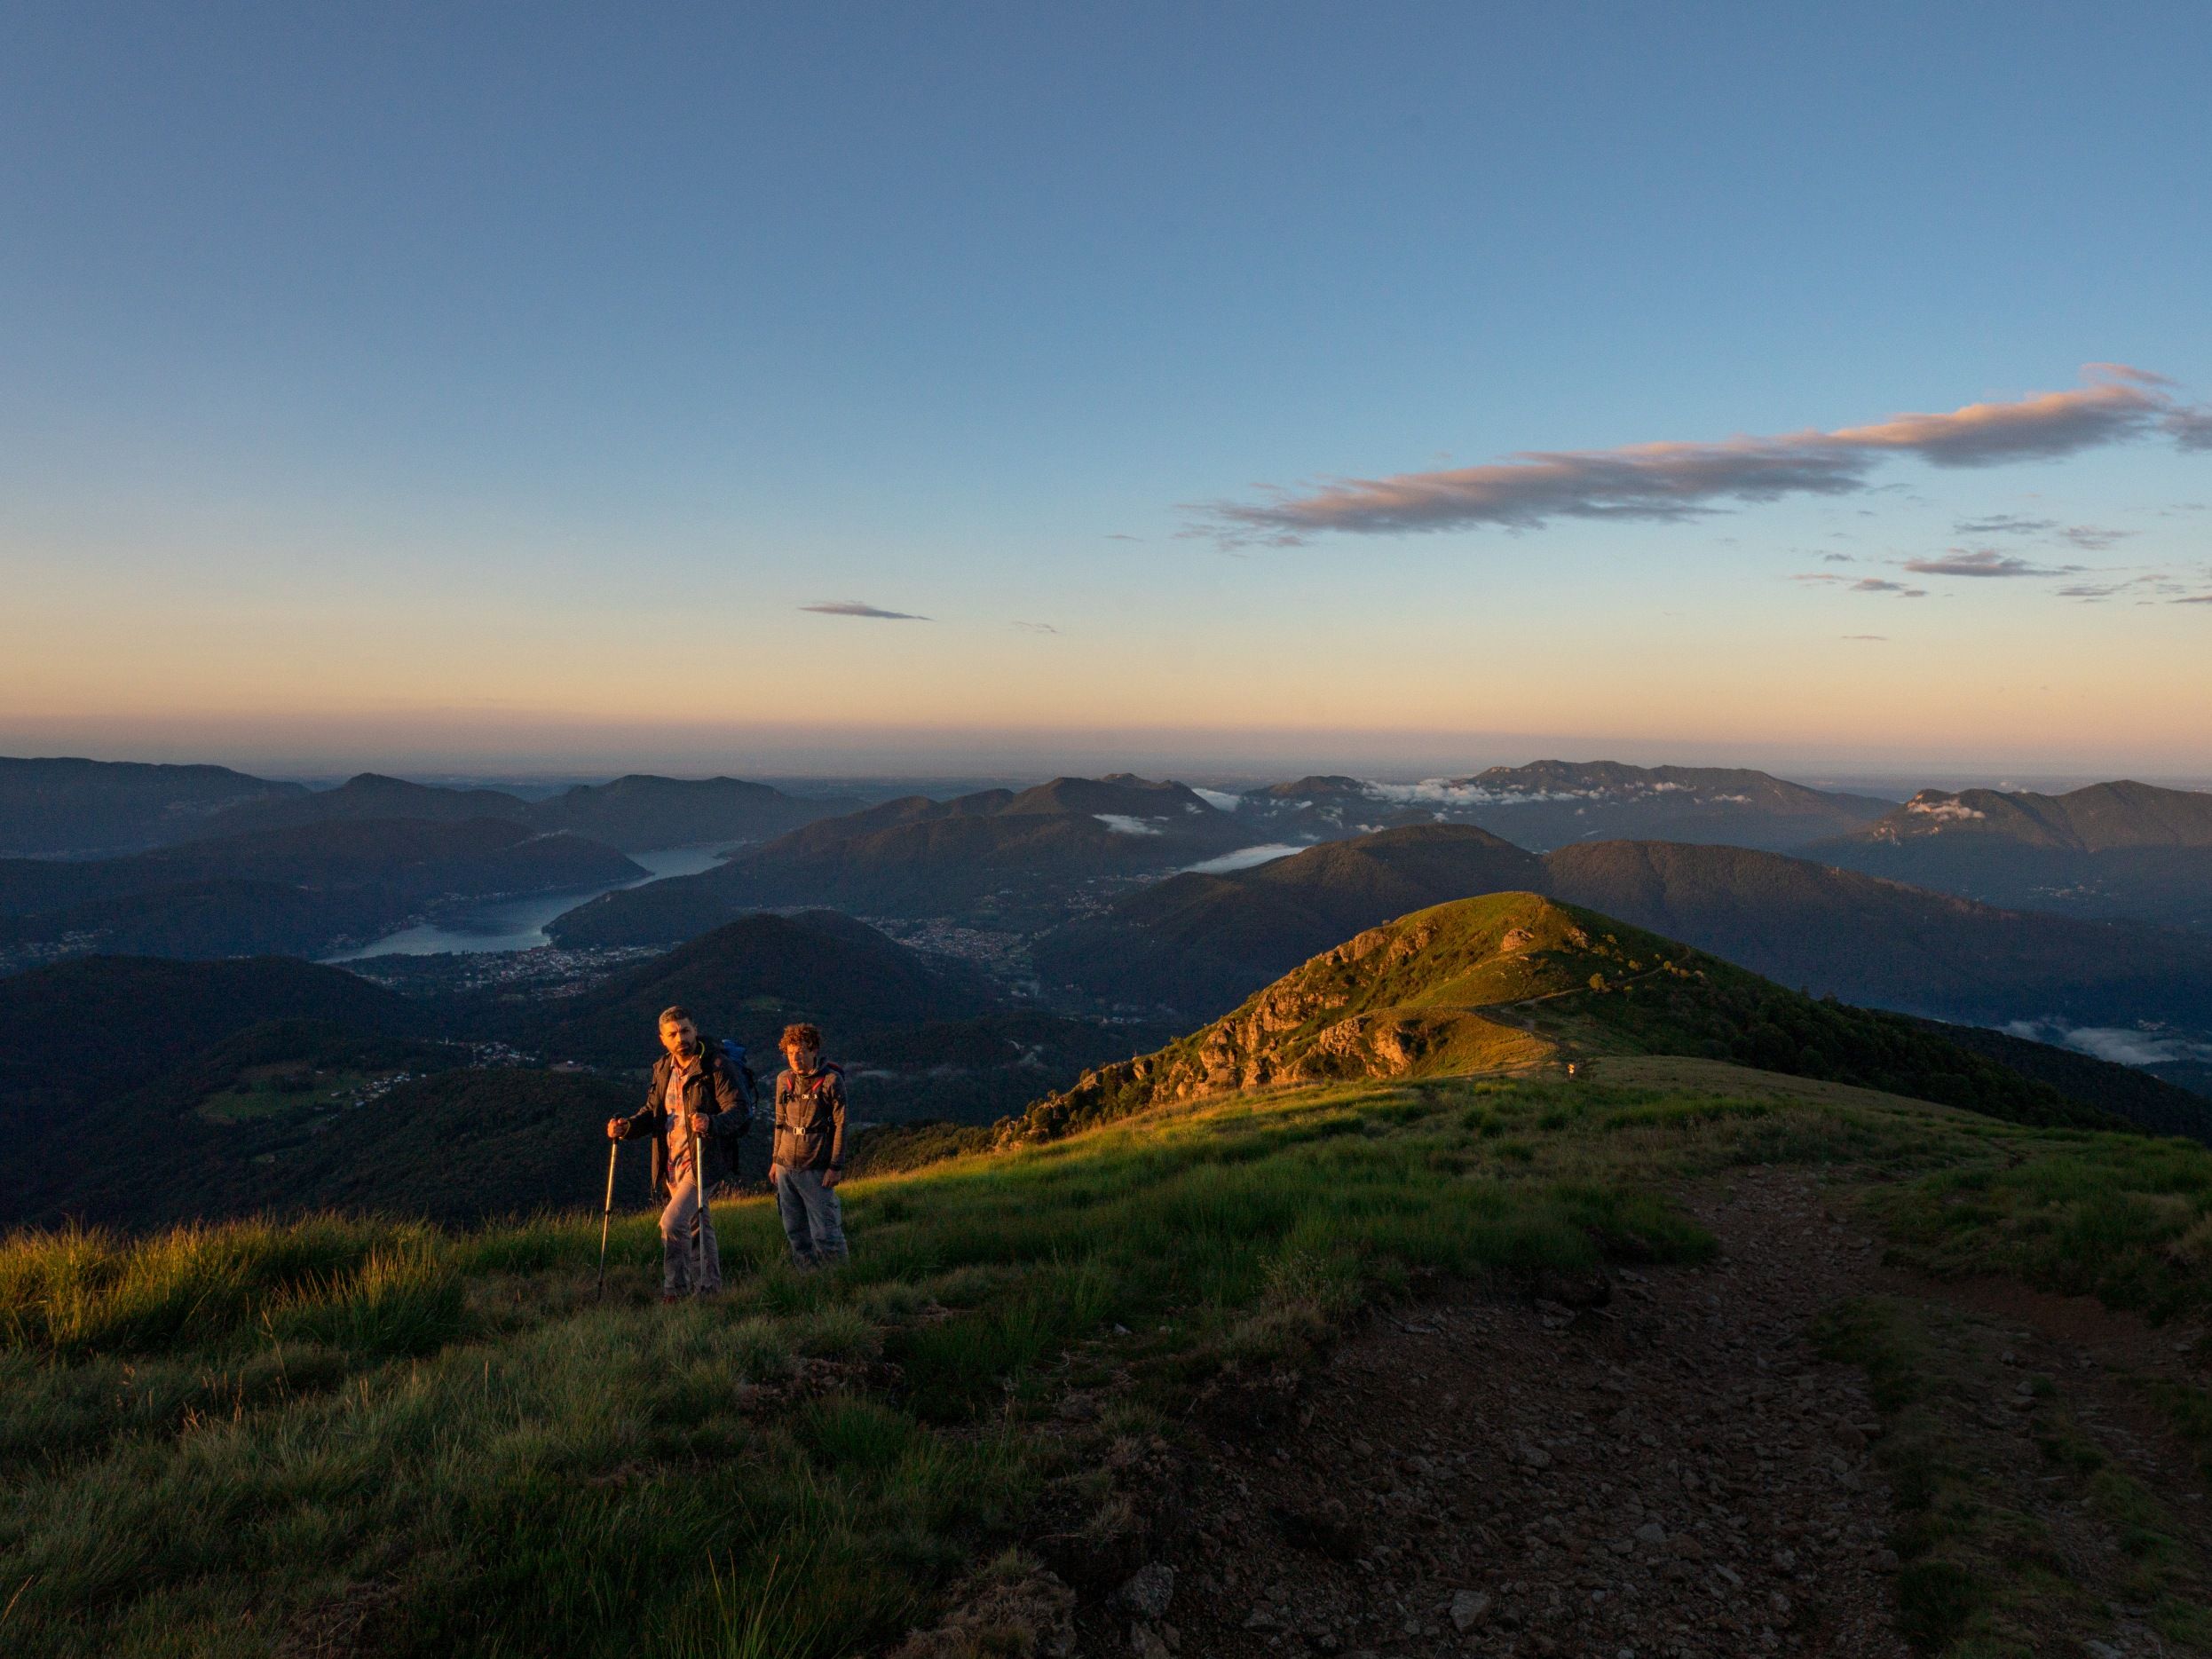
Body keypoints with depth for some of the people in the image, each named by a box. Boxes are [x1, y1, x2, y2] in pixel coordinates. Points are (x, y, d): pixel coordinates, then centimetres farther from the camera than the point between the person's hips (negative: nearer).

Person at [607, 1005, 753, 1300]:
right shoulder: (662, 1069, 9)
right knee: (697, 1225, 19)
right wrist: (626, 1126, -2)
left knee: (672, 1222, -18)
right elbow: (653, 1112, 18)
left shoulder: (717, 1066, -12)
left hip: (703, 1163, -7)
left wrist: (712, 1124, -39)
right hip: (671, 1165, 7)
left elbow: (740, 1110, -19)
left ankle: (675, 1292, -8)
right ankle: (709, 1290, 32)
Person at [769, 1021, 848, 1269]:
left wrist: (836, 1167, -11)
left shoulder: (831, 1081, -7)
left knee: (824, 1232, -6)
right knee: (795, 1231, 10)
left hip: (816, 1170, -5)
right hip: (786, 1167, 5)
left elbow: (840, 1126, -7)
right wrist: (775, 1160, 17)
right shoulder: (784, 1080, 8)